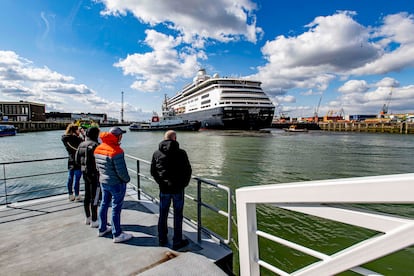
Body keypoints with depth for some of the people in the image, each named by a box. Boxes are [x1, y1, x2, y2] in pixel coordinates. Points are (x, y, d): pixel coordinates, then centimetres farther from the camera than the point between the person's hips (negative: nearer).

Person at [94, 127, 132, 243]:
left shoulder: (98, 149, 1)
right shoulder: (116, 151, -25)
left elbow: (97, 166, 10)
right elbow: (121, 171, -23)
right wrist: (127, 179, -6)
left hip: (103, 181, 8)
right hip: (117, 183, -8)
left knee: (104, 205, 21)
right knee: (116, 208, 3)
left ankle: (102, 229, 38)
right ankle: (117, 235, 16)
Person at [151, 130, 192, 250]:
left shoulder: (156, 153, -2)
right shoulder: (181, 153, -12)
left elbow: (153, 171, 5)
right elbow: (188, 171, -9)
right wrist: (184, 184, 6)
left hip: (164, 189, 4)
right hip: (178, 189, -3)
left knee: (163, 214, 17)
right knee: (177, 215, 9)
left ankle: (162, 239, 32)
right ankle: (177, 242, 19)